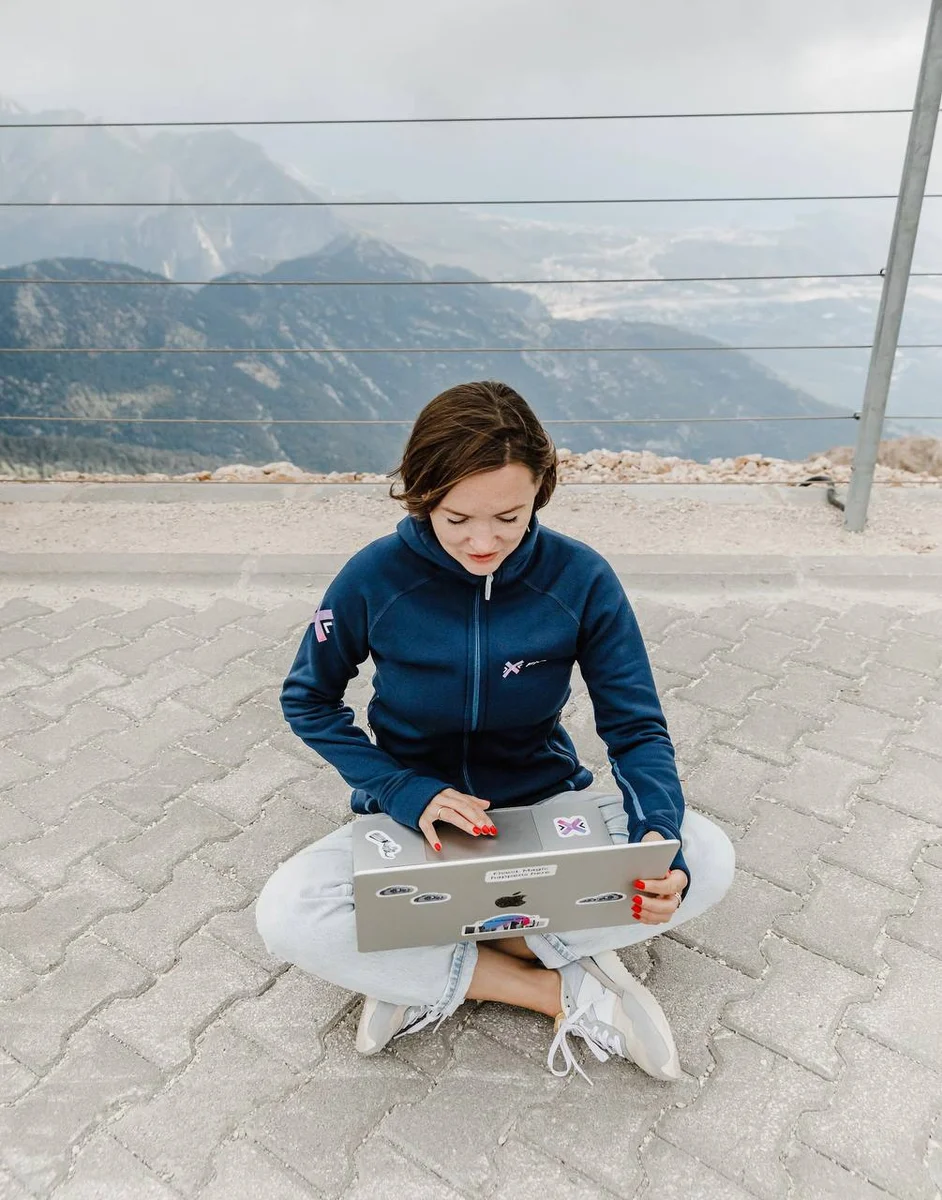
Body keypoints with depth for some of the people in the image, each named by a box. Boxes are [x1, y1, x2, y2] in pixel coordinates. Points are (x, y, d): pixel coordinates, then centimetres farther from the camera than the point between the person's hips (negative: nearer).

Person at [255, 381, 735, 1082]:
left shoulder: (581, 578, -16)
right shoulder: (376, 578, -17)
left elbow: (637, 727, -11)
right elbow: (309, 700, -4)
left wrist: (659, 839, -32)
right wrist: (407, 793, -19)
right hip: (413, 819, 0)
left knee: (708, 858, -24)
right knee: (286, 916, -28)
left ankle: (428, 972, -16)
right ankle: (565, 991, -16)